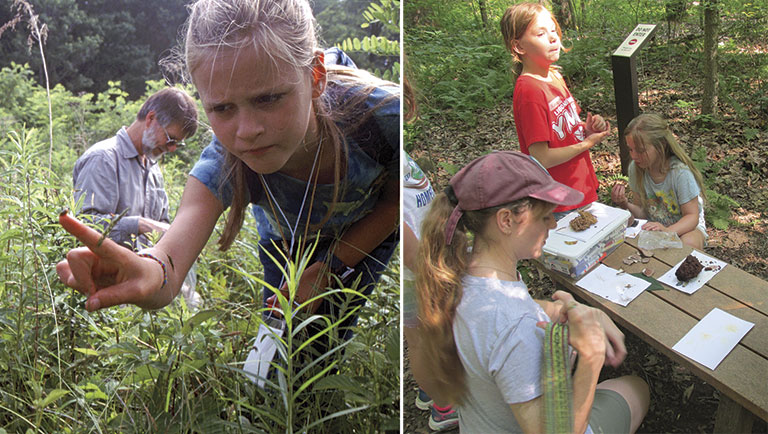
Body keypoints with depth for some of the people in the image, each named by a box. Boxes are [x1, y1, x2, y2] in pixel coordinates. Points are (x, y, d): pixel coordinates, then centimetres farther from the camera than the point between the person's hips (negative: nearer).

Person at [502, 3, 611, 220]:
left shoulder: (554, 77, 5)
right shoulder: (529, 90, -22)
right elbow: (541, 159, -23)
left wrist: (588, 128, -3)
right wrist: (588, 142, -12)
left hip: (582, 189, 9)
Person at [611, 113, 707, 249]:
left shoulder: (681, 172, -25)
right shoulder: (635, 168, -10)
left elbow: (692, 216, -21)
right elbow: (642, 212, -1)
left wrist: (667, 231, -41)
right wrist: (626, 205, -24)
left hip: (686, 226, -4)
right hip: (655, 225, 4)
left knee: (688, 243, -39)